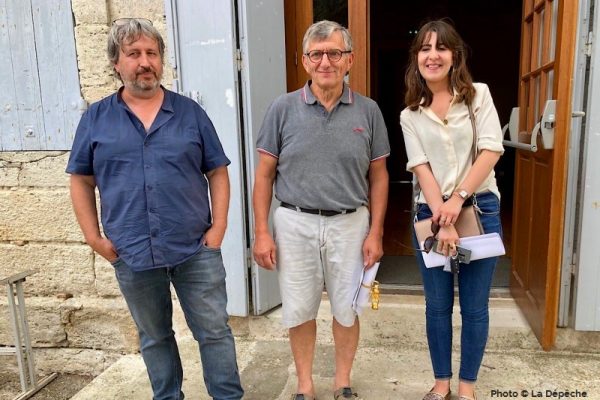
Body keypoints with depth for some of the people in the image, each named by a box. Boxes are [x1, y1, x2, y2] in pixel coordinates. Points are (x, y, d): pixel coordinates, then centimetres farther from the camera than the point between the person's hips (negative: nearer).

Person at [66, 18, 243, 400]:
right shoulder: (96, 118, 4)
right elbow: (81, 181, 7)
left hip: (196, 250, 0)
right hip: (132, 254, 1)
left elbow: (217, 173, 3)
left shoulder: (190, 112, 3)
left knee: (214, 331, 8)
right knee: (155, 337, 17)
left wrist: (218, 228, -6)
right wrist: (95, 238, -1)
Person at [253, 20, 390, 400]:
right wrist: (262, 232, -4)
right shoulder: (283, 108, -2)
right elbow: (265, 174, 0)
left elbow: (378, 177, 4)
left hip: (350, 224, 1)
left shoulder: (368, 111, 0)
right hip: (295, 223, 0)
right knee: (300, 310, 12)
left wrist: (375, 233, -1)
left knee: (347, 309, 13)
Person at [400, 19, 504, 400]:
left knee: (475, 306, 7)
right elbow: (422, 168, -4)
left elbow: (491, 151, -8)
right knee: (437, 305, 9)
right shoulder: (410, 115, 5)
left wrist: (458, 200, -17)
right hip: (432, 212, 1)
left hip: (480, 207, -1)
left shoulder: (479, 95, 2)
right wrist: (442, 218, -15)